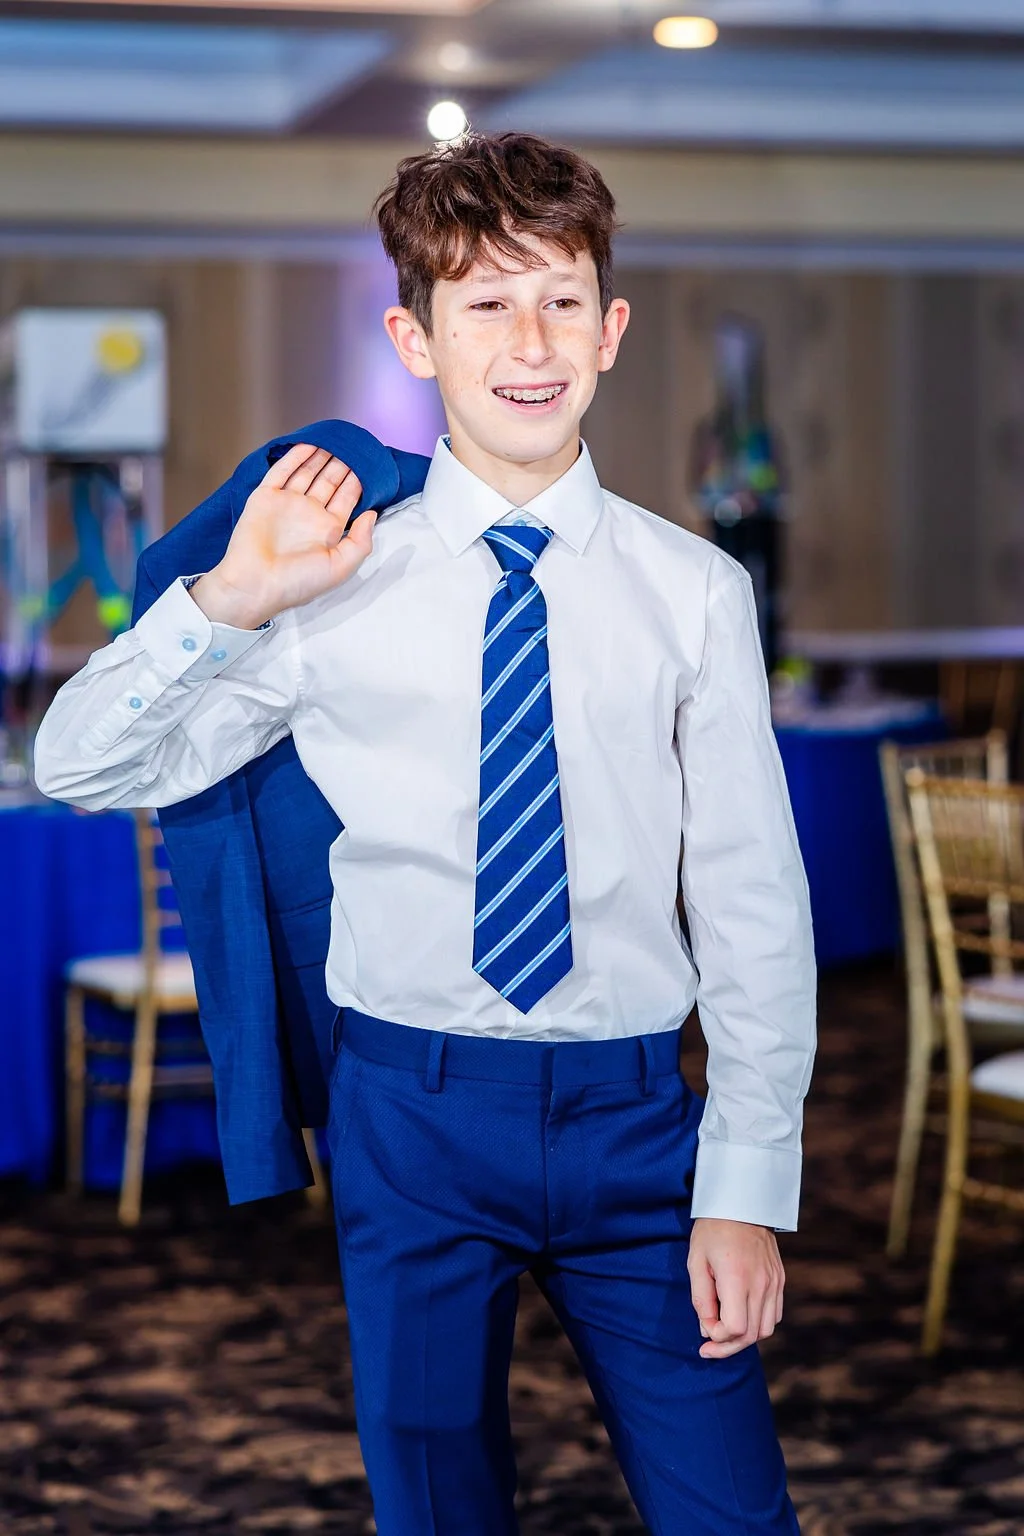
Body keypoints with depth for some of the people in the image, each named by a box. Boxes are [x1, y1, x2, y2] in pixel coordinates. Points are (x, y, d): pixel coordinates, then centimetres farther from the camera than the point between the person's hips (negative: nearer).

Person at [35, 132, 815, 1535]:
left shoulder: (693, 593, 1)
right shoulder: (343, 591, 0)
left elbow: (753, 903, 1)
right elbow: (82, 767, 2)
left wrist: (748, 1189, -5)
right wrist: (229, 604, -14)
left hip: (631, 1112, 0)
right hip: (414, 1114, 0)